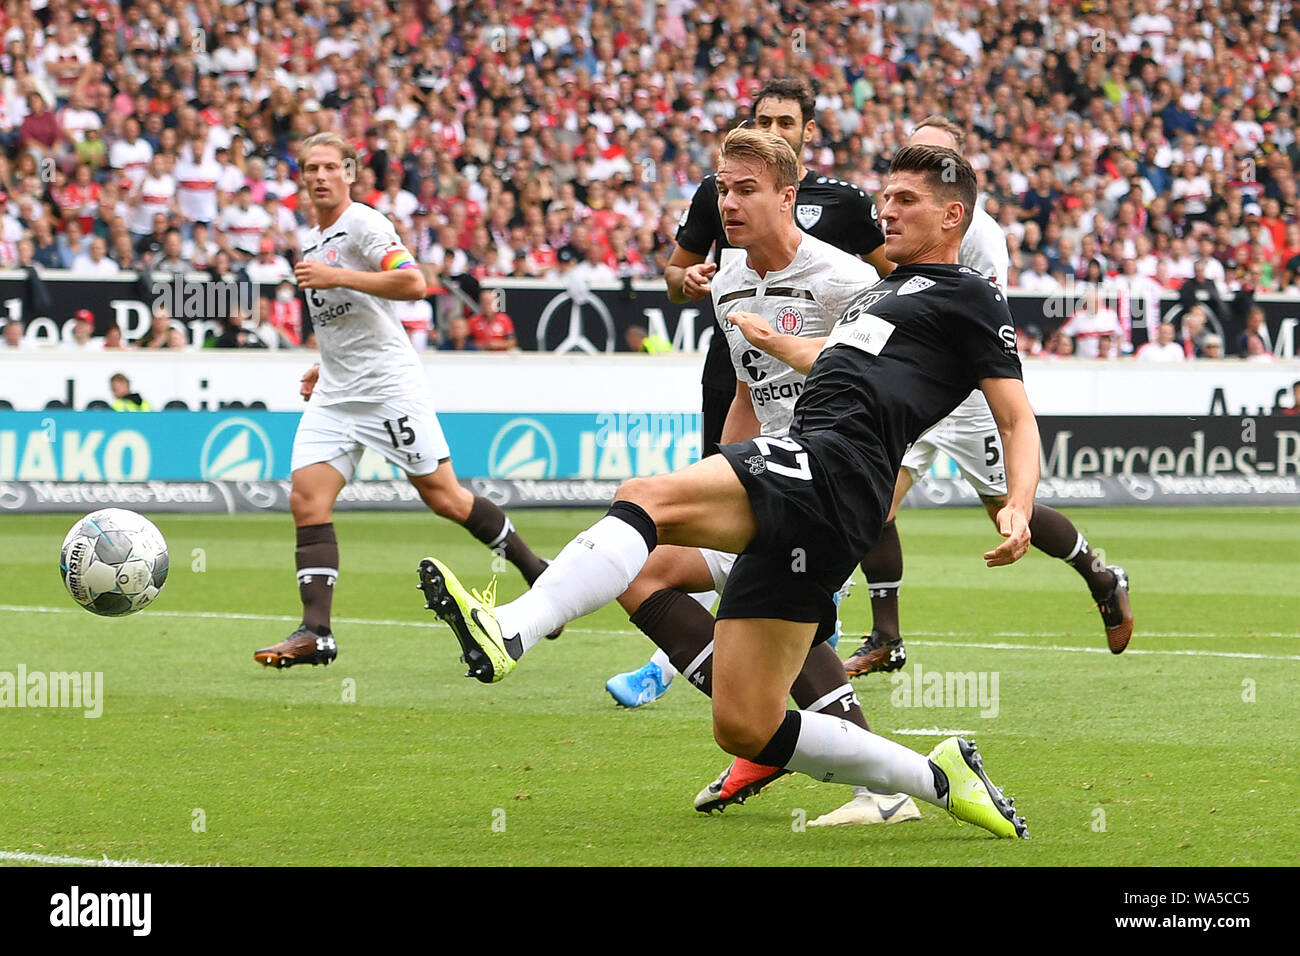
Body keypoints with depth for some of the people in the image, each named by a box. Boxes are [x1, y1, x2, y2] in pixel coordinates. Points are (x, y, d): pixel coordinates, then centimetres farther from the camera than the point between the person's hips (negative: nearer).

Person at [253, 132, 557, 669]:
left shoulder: (363, 223, -8)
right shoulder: (312, 241, 19)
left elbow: (412, 283, -23)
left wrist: (336, 276, -23)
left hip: (388, 383, -8)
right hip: (334, 395, 8)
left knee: (443, 497, -4)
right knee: (307, 500, -9)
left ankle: (537, 573, 14)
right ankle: (316, 633, -13)